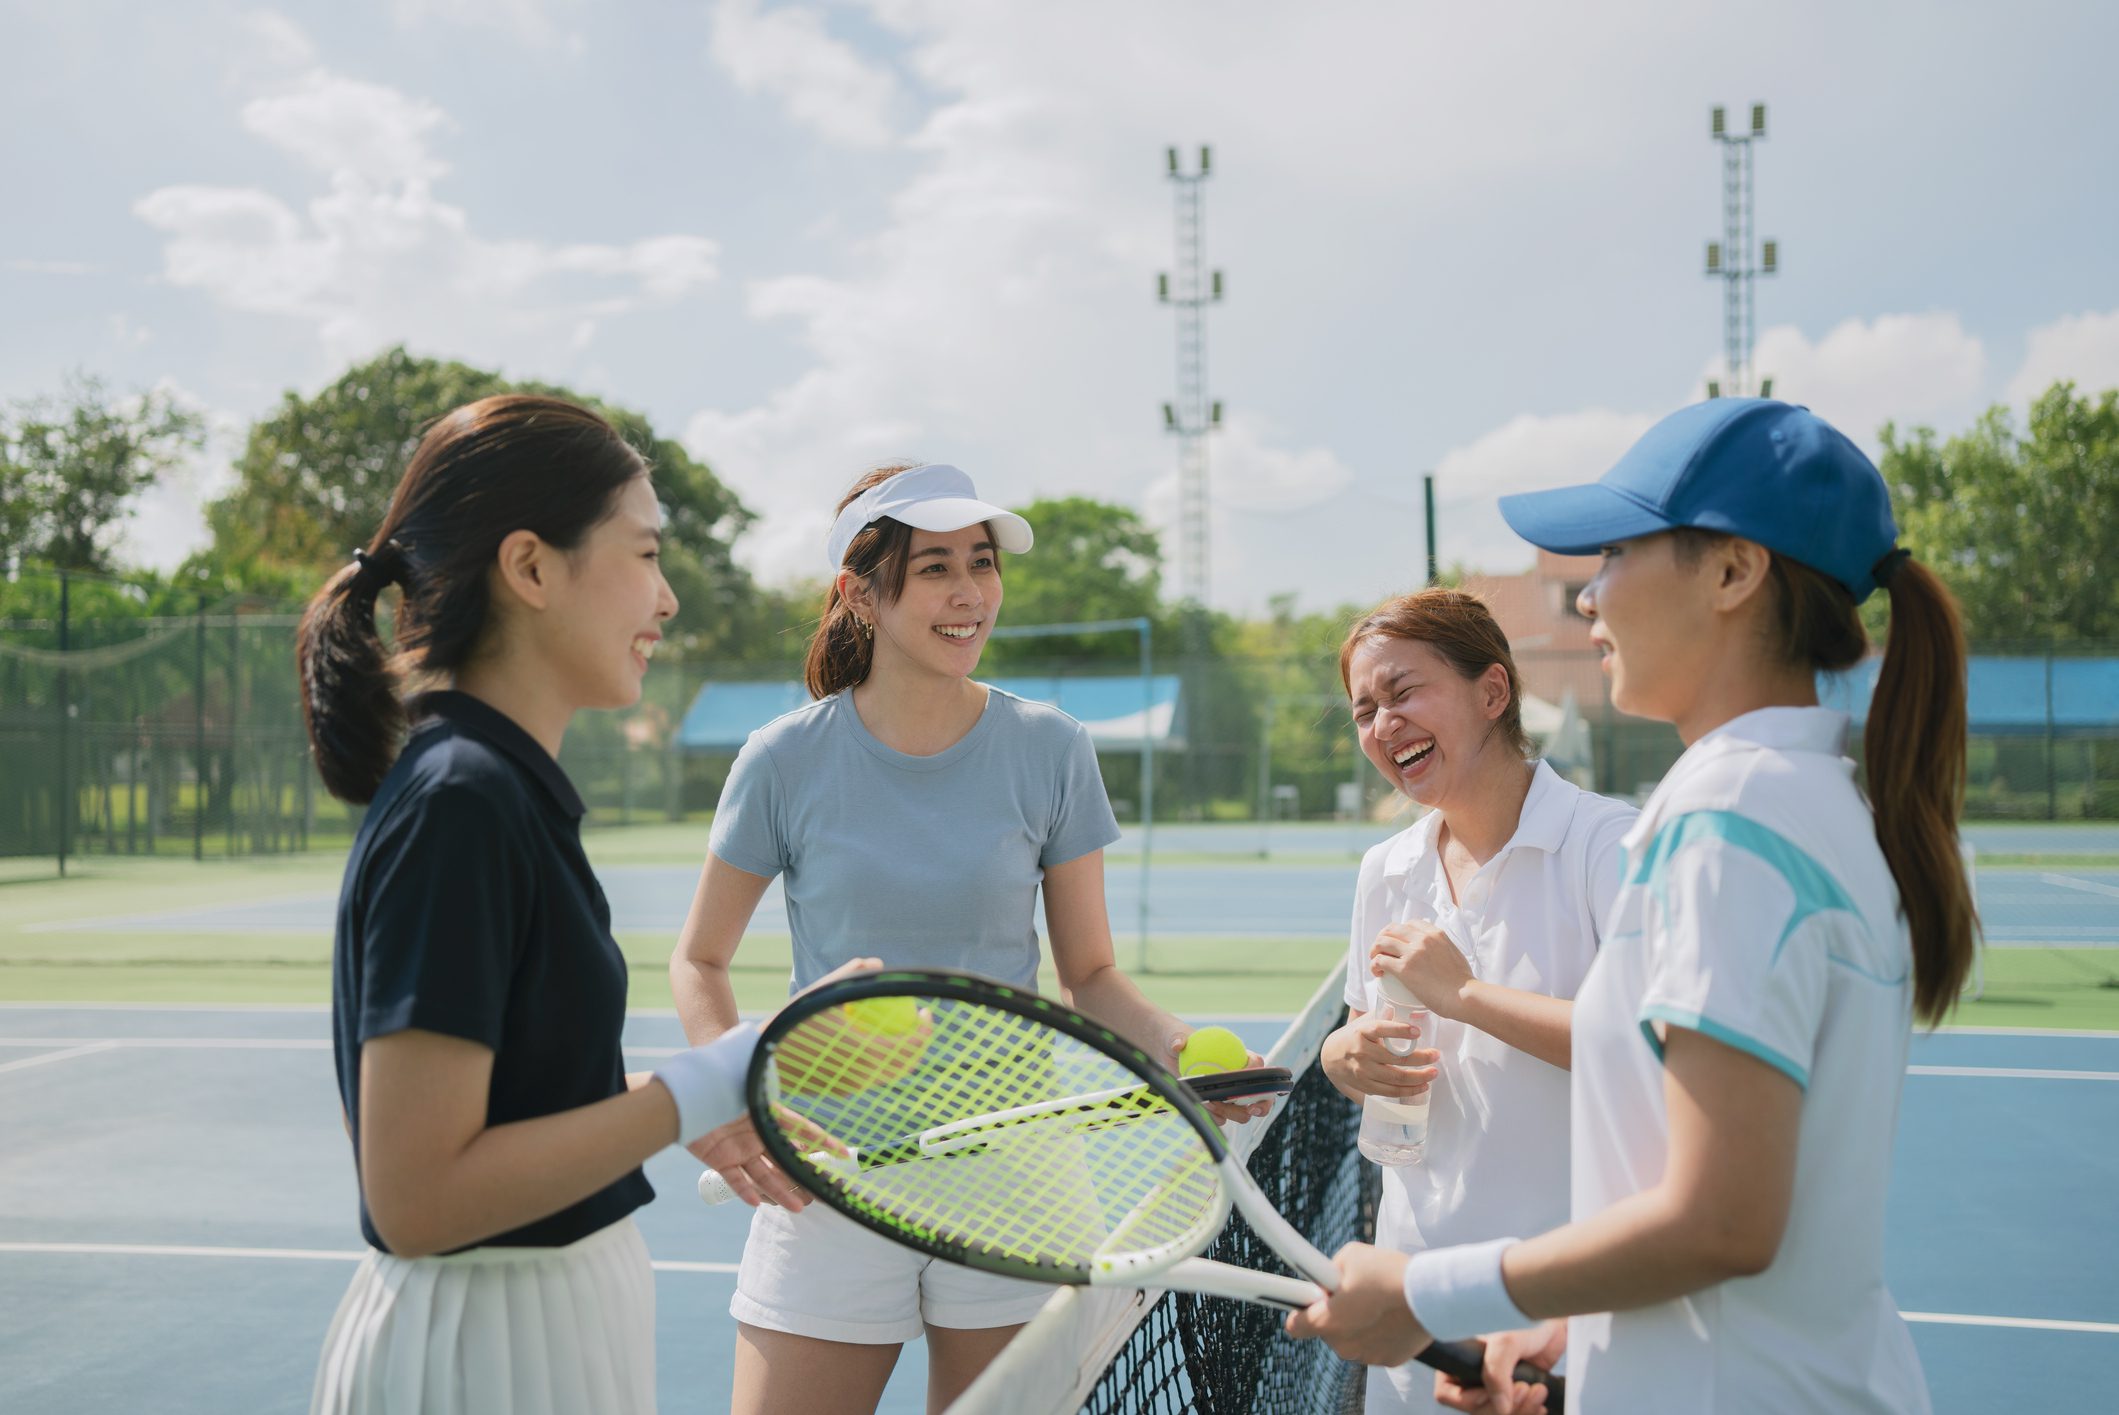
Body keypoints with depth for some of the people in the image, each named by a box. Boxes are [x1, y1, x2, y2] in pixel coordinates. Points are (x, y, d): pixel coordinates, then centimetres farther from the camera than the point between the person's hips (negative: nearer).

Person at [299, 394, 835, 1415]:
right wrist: (699, 1093, -22)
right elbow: (418, 1197, -24)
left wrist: (713, 1117, 12)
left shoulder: (508, 791, 7)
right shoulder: (458, 803, -21)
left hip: (542, 1319, 9)